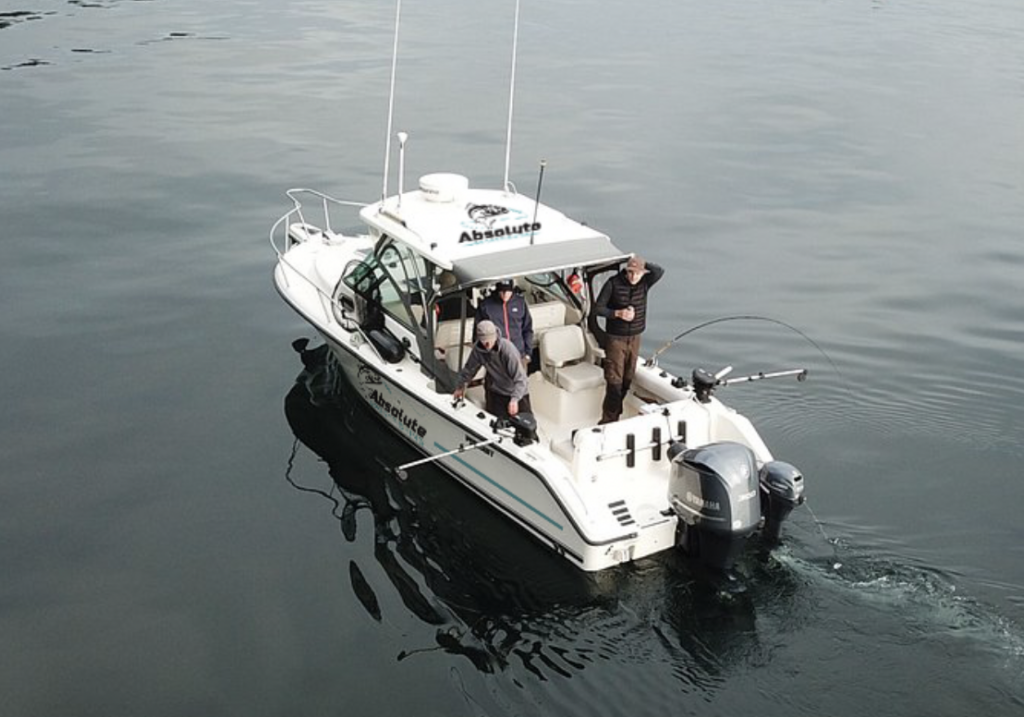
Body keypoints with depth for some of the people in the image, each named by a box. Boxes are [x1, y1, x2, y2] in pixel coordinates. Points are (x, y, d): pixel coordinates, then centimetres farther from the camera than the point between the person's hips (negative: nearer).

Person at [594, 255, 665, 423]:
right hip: (616, 338, -4)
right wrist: (618, 313, -21)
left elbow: (659, 271, -21)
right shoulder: (613, 283, -12)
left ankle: (615, 415, 22)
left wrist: (643, 263, -27)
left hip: (635, 338, 4)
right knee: (614, 381, -8)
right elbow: (598, 308, -9)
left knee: (627, 380, 9)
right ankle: (608, 420, -1)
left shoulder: (644, 283, -3)